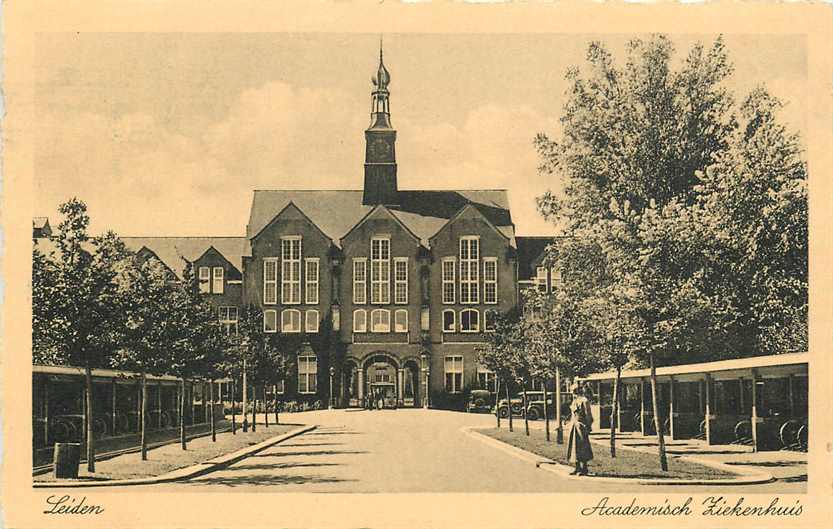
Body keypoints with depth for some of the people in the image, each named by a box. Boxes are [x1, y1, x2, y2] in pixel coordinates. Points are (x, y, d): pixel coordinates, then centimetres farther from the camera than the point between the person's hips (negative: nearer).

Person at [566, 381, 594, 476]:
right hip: (574, 427, 9)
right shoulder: (575, 401, 14)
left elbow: (588, 415, -13)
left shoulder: (584, 401, -12)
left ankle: (584, 469, 1)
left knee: (582, 447, -5)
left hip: (581, 427, -9)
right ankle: (578, 468, 17)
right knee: (574, 446, 10)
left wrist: (587, 428, -15)